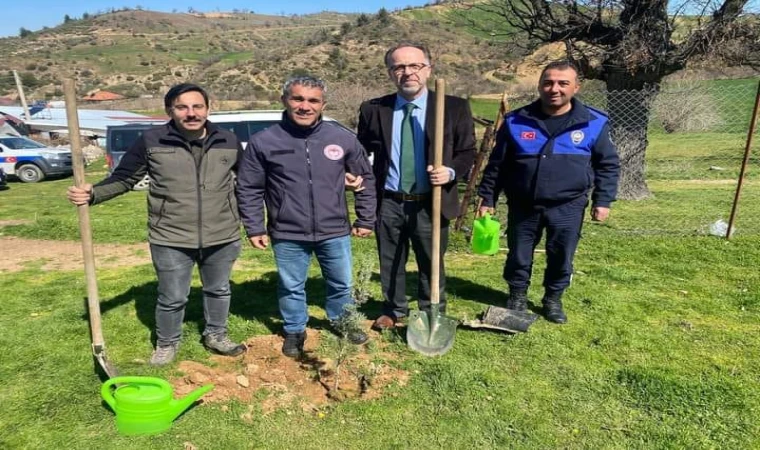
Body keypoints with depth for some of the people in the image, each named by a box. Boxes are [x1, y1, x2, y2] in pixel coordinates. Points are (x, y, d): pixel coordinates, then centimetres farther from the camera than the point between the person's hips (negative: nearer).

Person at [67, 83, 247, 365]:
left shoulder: (228, 142, -1)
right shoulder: (151, 141, -7)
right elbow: (124, 179, 1)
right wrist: (92, 194, -17)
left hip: (222, 238, 2)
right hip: (170, 240, -2)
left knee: (218, 290, 19)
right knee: (172, 298, 11)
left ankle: (215, 336, 43)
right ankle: (166, 343, 38)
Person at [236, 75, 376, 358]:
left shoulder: (343, 138, -4)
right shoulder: (263, 142, -7)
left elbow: (366, 179, 7)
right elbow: (248, 189, 1)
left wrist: (365, 220, 7)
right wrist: (254, 228, -1)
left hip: (335, 232, 2)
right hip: (287, 236, -1)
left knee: (341, 283, 19)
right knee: (291, 287, 15)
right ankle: (294, 331, 39)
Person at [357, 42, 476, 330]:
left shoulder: (455, 107, -3)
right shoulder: (372, 109, 1)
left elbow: (468, 151, 1)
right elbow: (361, 152, 12)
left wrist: (451, 172, -18)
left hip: (430, 204, -1)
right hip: (388, 204, 2)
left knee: (431, 264, 13)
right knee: (390, 263, 16)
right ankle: (394, 310, 40)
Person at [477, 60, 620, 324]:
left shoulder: (594, 123, -3)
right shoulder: (516, 122, -3)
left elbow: (608, 164, 6)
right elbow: (497, 164, 3)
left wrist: (603, 201, 0)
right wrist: (487, 198, 3)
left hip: (568, 207, 0)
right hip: (523, 206, 0)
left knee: (561, 258, 10)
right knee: (518, 256, 11)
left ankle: (553, 299, 34)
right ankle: (517, 296, 34)